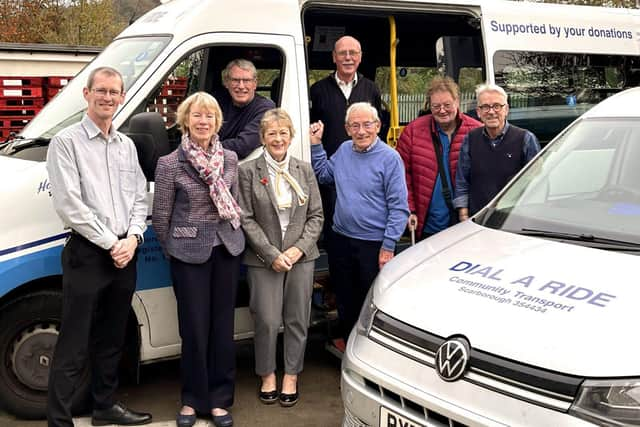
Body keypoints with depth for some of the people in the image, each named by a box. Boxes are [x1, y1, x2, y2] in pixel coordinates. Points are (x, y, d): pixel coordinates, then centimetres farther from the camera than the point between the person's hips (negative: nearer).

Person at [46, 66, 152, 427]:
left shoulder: (127, 145, 14)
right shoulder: (67, 142, -5)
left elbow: (140, 198, 13)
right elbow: (69, 204, -13)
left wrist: (132, 238, -4)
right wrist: (110, 243, -13)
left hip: (125, 254, 6)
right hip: (87, 253, -6)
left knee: (111, 340, 18)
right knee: (73, 347, -4)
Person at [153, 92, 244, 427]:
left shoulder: (229, 159, 4)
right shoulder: (170, 164, -8)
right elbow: (161, 217, 0)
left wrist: (231, 235, 13)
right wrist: (173, 249, 6)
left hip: (227, 248, 3)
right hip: (189, 253, -3)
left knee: (223, 325, 8)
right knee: (194, 327, 2)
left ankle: (219, 399, 20)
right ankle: (193, 399, 20)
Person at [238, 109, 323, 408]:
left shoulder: (304, 170, 6)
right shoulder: (248, 171, -3)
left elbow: (316, 216, 6)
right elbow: (246, 219, -5)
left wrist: (299, 248, -8)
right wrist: (272, 254, -11)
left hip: (301, 257, 3)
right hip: (264, 260, -2)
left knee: (297, 321, 8)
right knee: (267, 322, 0)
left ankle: (291, 378, 23)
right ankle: (267, 376, 21)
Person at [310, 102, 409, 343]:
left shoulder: (389, 158, -12)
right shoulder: (344, 150, 6)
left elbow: (399, 207, -13)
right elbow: (324, 175, 24)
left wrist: (388, 246, -16)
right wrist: (316, 144, 14)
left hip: (374, 245, -6)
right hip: (341, 241, 6)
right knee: (345, 305, 17)